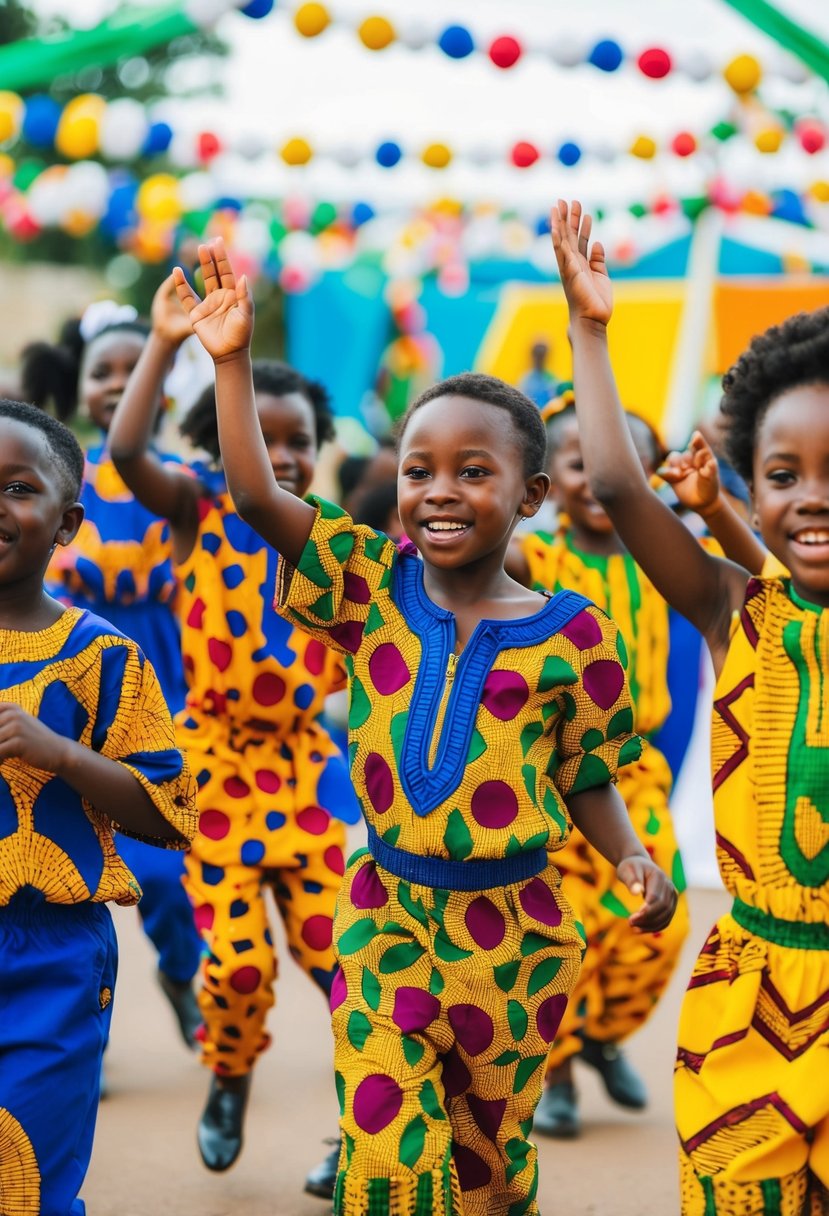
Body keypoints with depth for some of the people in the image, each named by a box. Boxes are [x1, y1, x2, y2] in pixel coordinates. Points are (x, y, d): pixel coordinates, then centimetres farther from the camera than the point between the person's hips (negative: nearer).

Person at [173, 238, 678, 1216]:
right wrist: (233, 361, -20)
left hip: (512, 927, 0)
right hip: (387, 914, 0)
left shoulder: (569, 634, -6)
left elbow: (587, 779, 3)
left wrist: (632, 860, -14)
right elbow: (256, 495, -12)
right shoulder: (374, 592, -3)